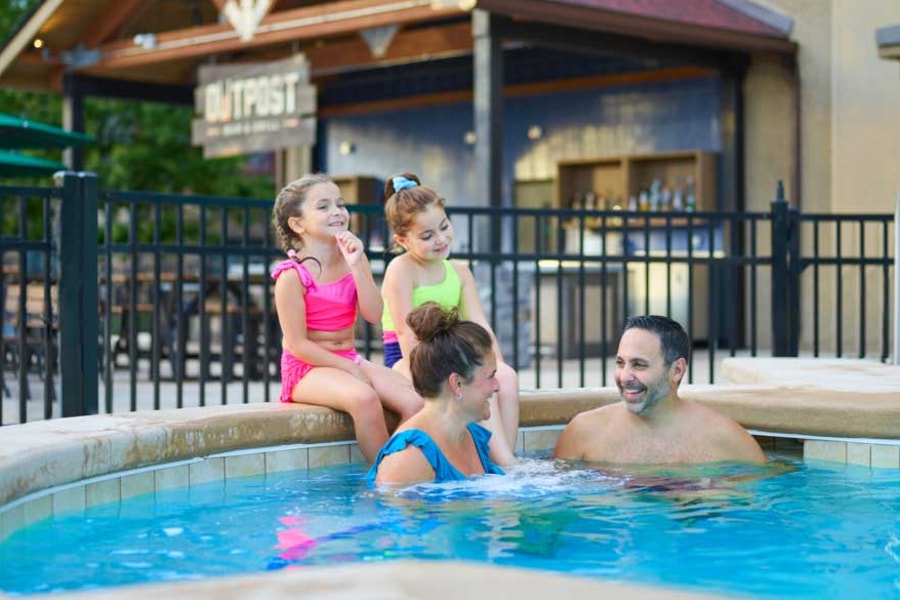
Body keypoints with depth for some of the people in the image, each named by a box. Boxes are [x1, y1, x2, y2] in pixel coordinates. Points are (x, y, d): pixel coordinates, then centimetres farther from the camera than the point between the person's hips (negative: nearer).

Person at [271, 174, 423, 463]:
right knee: (363, 397, -35)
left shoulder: (352, 260, 6)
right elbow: (298, 345, -13)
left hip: (350, 361, 6)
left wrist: (358, 266, -17)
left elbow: (374, 315, -8)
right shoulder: (292, 276, -12)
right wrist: (351, 368, -16)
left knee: (415, 402, -18)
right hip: (307, 368, -6)